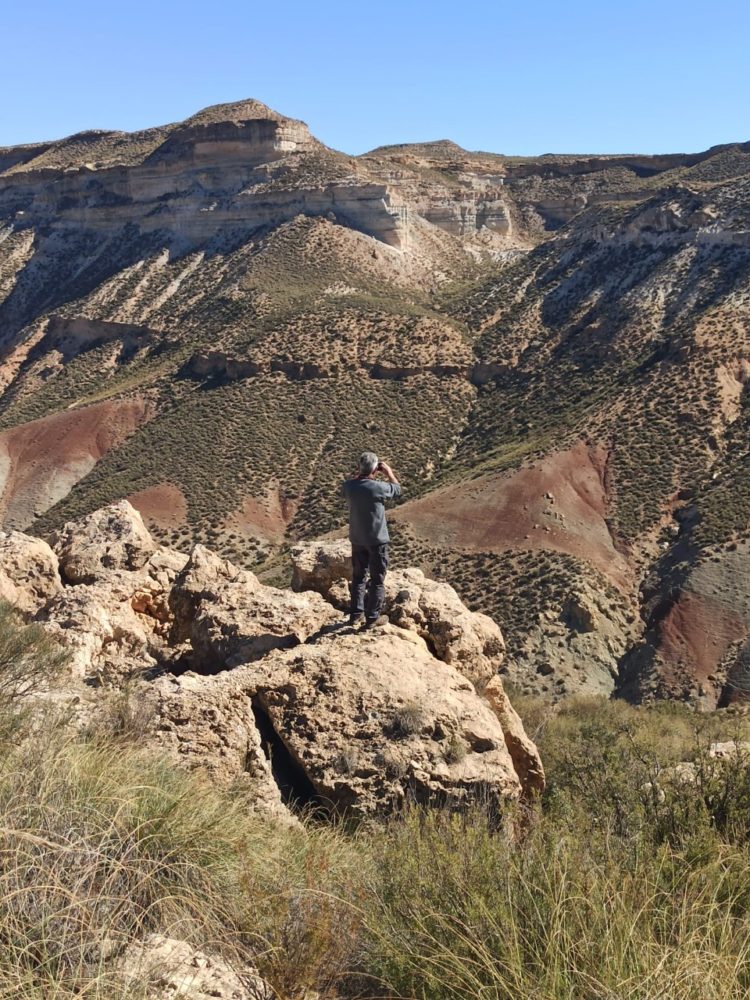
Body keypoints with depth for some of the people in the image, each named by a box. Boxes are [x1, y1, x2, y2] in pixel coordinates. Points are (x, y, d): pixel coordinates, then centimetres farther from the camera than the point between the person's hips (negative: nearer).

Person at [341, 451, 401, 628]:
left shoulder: (350, 486, -9)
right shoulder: (378, 487, -22)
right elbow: (397, 490, 0)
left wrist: (358, 473, 15)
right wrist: (389, 472, 9)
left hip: (357, 540, 5)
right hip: (377, 540, -4)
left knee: (358, 577, 20)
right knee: (377, 580, 8)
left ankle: (356, 613, 26)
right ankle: (372, 618, 12)